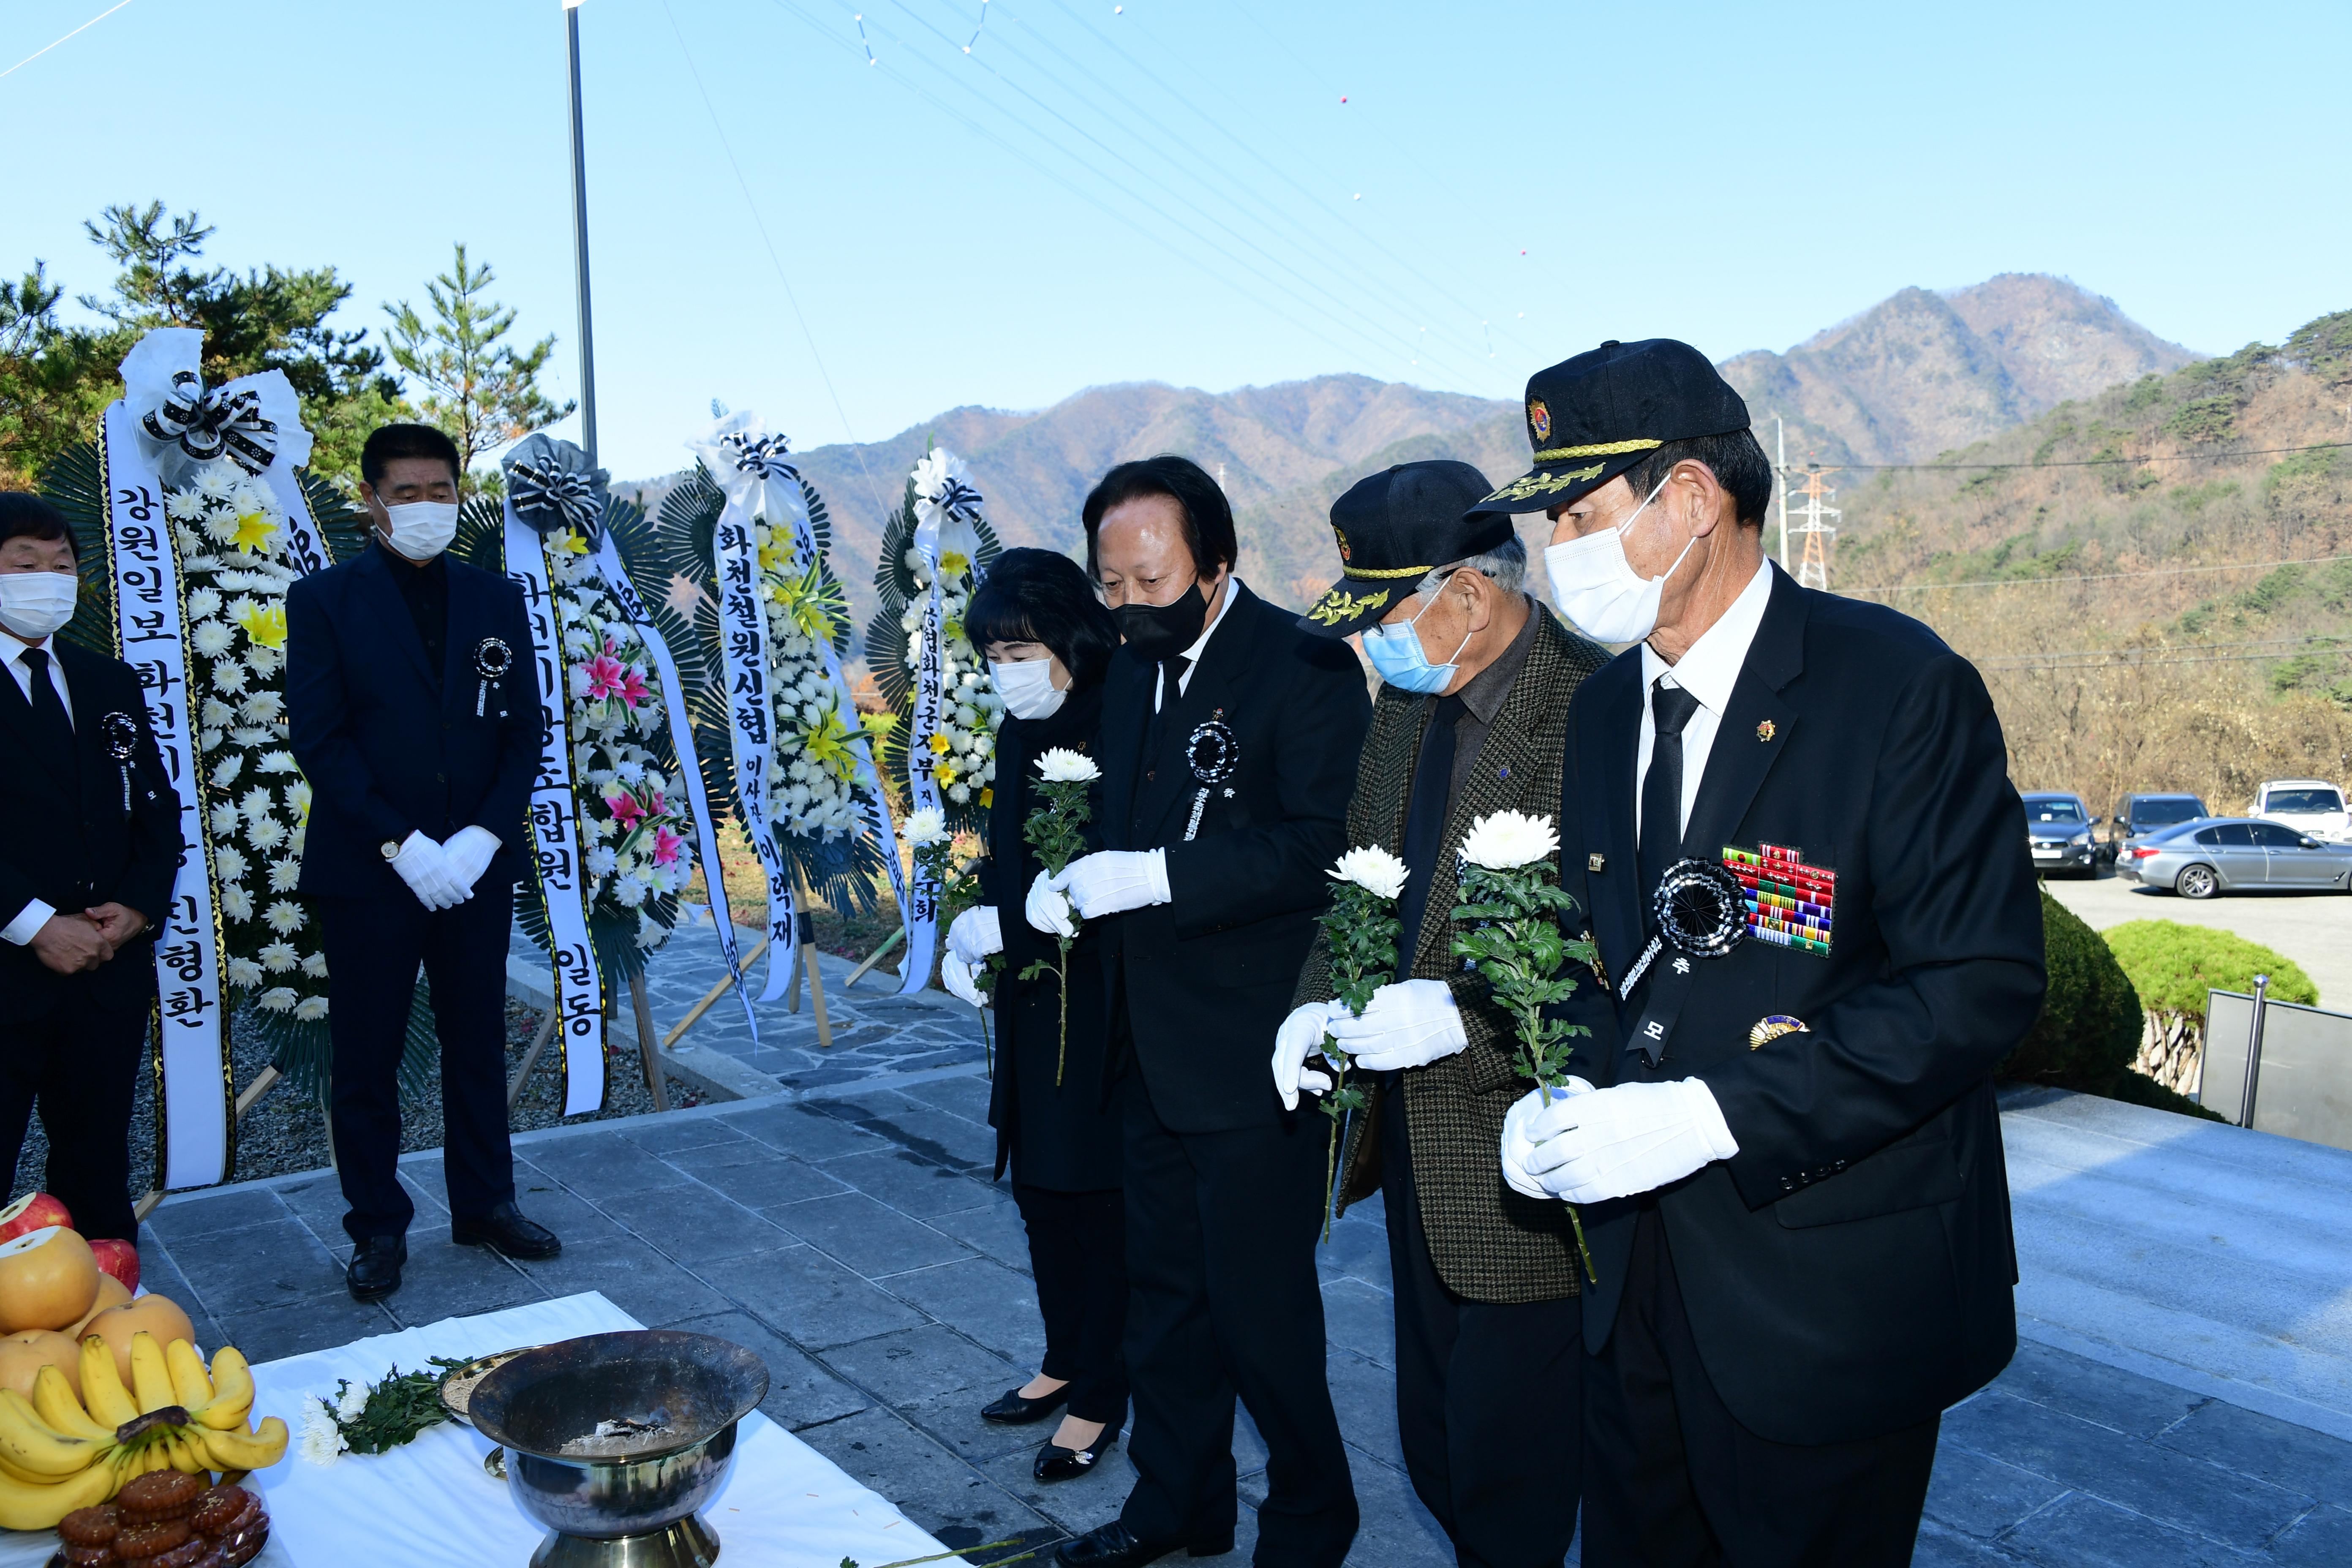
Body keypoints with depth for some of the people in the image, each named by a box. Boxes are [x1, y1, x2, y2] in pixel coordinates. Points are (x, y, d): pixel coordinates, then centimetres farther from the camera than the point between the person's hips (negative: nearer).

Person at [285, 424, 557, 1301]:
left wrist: (485, 836, -10)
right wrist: (400, 843, -16)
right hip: (366, 873, -3)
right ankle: (379, 1228, 19)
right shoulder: (325, 601, -2)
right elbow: (319, 739, -8)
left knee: (478, 1046, 12)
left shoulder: (496, 601, 7)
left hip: (477, 868, 3)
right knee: (367, 1059, 6)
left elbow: (523, 732, 4)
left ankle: (485, 1204, 26)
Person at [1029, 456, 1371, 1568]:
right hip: (1152, 1048, 8)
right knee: (1163, 1289, 20)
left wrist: (1156, 876, -27)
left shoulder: (1305, 669, -14)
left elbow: (1320, 848, -22)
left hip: (1254, 1053, -8)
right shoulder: (1132, 673, 12)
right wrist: (1069, 885, 1)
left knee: (1258, 1301, 3)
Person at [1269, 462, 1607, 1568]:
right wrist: (1320, 999, 1)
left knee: (1506, 1477, 7)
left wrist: (1466, 1017, -25)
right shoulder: (1406, 702, 7)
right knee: (1434, 1448, 22)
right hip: (1417, 1144, 8)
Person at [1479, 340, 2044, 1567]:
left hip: (1829, 1294, -6)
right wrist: (1563, 1096, -6)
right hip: (1640, 1273, 6)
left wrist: (1712, 1116, -25)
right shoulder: (1604, 709, 7)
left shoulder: (1902, 689, -16)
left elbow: (1982, 983, -20)